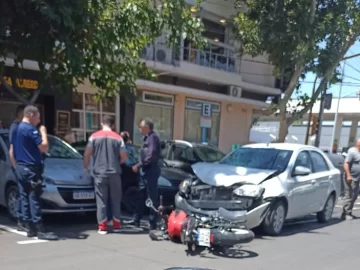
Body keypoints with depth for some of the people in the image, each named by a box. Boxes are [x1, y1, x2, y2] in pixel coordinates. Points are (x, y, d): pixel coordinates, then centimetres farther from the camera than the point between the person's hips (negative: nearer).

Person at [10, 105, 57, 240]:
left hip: (21, 168, 9)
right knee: (34, 199, -8)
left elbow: (12, 152, 20)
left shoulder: (16, 129, 15)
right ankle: (40, 230, -6)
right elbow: (44, 148, -18)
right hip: (31, 169, -9)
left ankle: (30, 228, 15)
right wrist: (43, 132, -6)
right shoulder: (30, 129, -15)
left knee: (25, 198, 9)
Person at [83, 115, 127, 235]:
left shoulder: (94, 136, 0)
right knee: (116, 199, 12)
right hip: (114, 173, 0)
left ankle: (102, 226, 5)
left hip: (99, 173, 0)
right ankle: (116, 225, 16)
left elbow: (87, 154, -2)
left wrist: (85, 167, 12)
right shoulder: (118, 138, 0)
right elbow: (123, 157, 0)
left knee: (101, 200, 5)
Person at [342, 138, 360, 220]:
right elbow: (346, 164, -21)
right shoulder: (352, 151, -13)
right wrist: (348, 175, -27)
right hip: (351, 178, -10)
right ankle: (346, 213, -1)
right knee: (349, 196, -7)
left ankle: (349, 213, 21)